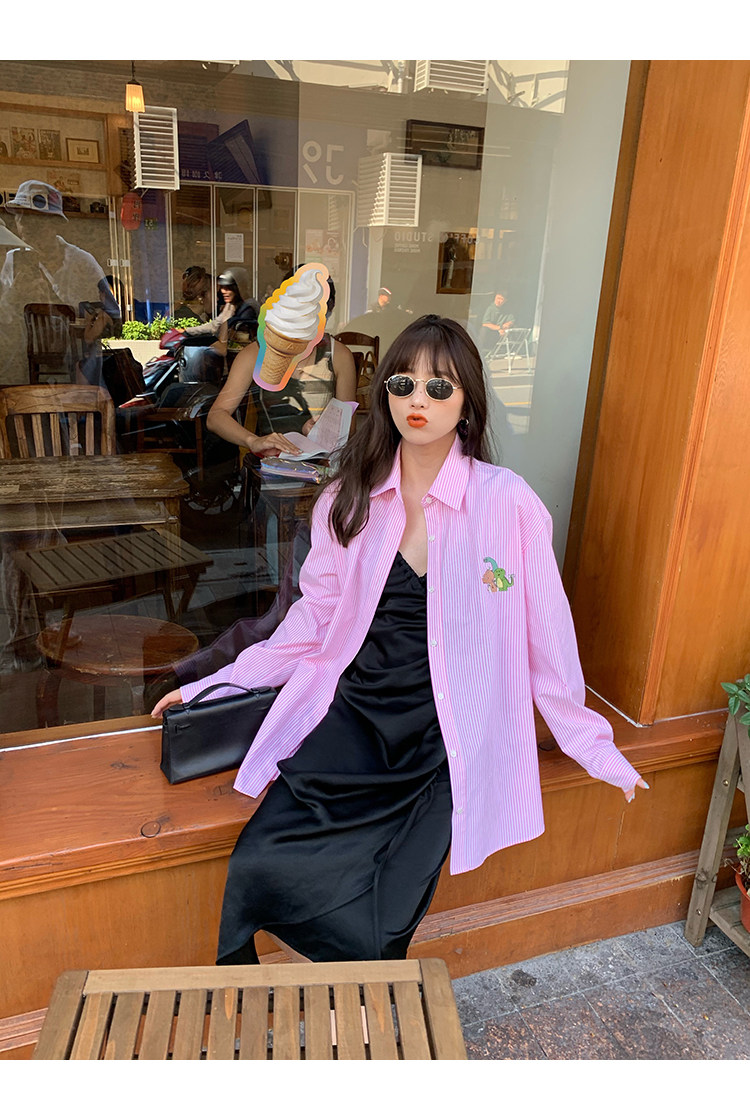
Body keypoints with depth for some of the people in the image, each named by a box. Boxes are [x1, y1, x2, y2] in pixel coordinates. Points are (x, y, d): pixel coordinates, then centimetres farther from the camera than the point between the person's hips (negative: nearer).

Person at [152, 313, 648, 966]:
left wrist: (594, 747, 7)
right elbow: (315, 620, 12)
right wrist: (214, 687, 10)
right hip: (351, 716, 3)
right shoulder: (349, 500, 5)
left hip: (445, 740, -2)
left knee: (378, 928, -17)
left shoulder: (508, 503, -6)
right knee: (259, 867, -19)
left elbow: (545, 634, 2)